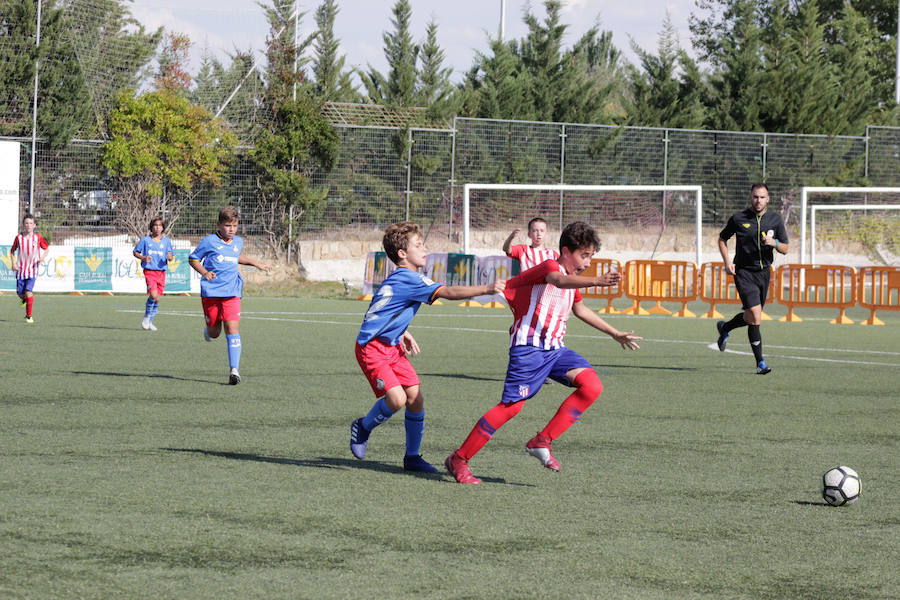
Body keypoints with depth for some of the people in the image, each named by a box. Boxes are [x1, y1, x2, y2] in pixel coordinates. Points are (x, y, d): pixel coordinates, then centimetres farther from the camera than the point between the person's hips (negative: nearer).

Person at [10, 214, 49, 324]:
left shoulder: (38, 237, -4)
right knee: (20, 294, 3)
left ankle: (29, 316, -6)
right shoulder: (19, 237, -2)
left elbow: (47, 248, 11)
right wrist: (13, 263, -2)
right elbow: (12, 251, 11)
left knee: (28, 292, -16)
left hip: (32, 270, -2)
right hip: (20, 269, 2)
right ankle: (25, 299, 42)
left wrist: (43, 257, -9)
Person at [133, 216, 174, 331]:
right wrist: (143, 258, -9)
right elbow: (135, 252, 10)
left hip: (161, 272, 3)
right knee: (153, 295, -20)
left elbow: (171, 256, 8)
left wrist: (169, 257, -16)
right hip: (149, 271, -3)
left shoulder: (167, 241, 9)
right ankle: (146, 317, 2)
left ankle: (150, 322, 21)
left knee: (157, 299, 6)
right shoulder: (145, 240, 3)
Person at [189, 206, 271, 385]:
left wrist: (255, 263, 30)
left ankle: (234, 370, -17)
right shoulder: (209, 241, -3)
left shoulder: (238, 242, 13)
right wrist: (204, 272, -11)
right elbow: (193, 259, 5)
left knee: (232, 328, -14)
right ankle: (208, 329, 45)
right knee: (214, 333, 4)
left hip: (231, 293, 2)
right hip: (211, 292, -2)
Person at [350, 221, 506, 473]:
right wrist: (486, 289, -33)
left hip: (392, 346, 10)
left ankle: (412, 457, 11)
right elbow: (448, 292, -29)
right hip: (372, 348, -10)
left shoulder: (400, 278, 12)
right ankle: (362, 428, 6)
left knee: (415, 398, 1)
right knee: (396, 398, -22)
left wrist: (401, 333, 20)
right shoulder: (407, 279, -20)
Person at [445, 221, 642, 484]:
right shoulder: (550, 267, -7)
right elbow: (558, 280, -32)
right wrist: (596, 281, -48)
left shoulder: (572, 280, 21)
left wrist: (615, 334, 45)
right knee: (512, 406, -12)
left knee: (592, 386, -11)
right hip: (529, 346, -8)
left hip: (554, 348, 8)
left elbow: (580, 309, 39)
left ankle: (541, 442, -6)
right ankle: (459, 460, 0)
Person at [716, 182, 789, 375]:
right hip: (744, 272, -4)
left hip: (764, 272, 4)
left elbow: (785, 249, 6)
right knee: (755, 317, -17)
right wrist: (727, 261, -4)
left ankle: (724, 328, 43)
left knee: (752, 317, 14)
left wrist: (774, 243, -17)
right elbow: (722, 238, 10)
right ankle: (760, 362, -9)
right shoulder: (738, 219, -5)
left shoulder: (775, 219, 2)